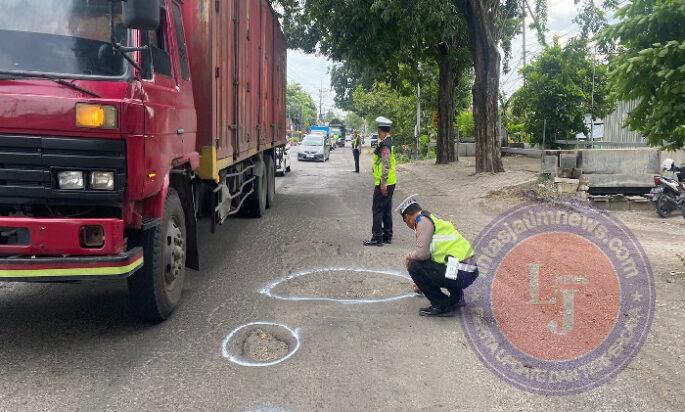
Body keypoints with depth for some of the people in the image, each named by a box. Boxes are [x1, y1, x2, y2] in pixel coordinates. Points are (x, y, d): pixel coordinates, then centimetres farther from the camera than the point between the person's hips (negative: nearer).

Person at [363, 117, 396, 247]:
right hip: (390, 182, 10)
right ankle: (387, 236, 22)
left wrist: (383, 184, -23)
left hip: (383, 183, -10)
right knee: (387, 210, 15)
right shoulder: (389, 141, 14)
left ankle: (377, 238, 0)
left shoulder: (384, 144, -18)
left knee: (377, 210, -4)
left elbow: (386, 164, -23)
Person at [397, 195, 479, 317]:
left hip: (461, 275, -10)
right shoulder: (434, 219, 24)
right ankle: (457, 297, 23)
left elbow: (422, 253, -19)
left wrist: (409, 257, 5)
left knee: (414, 266, -5)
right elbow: (429, 254, 38)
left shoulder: (424, 221, -6)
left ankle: (441, 306, 1)